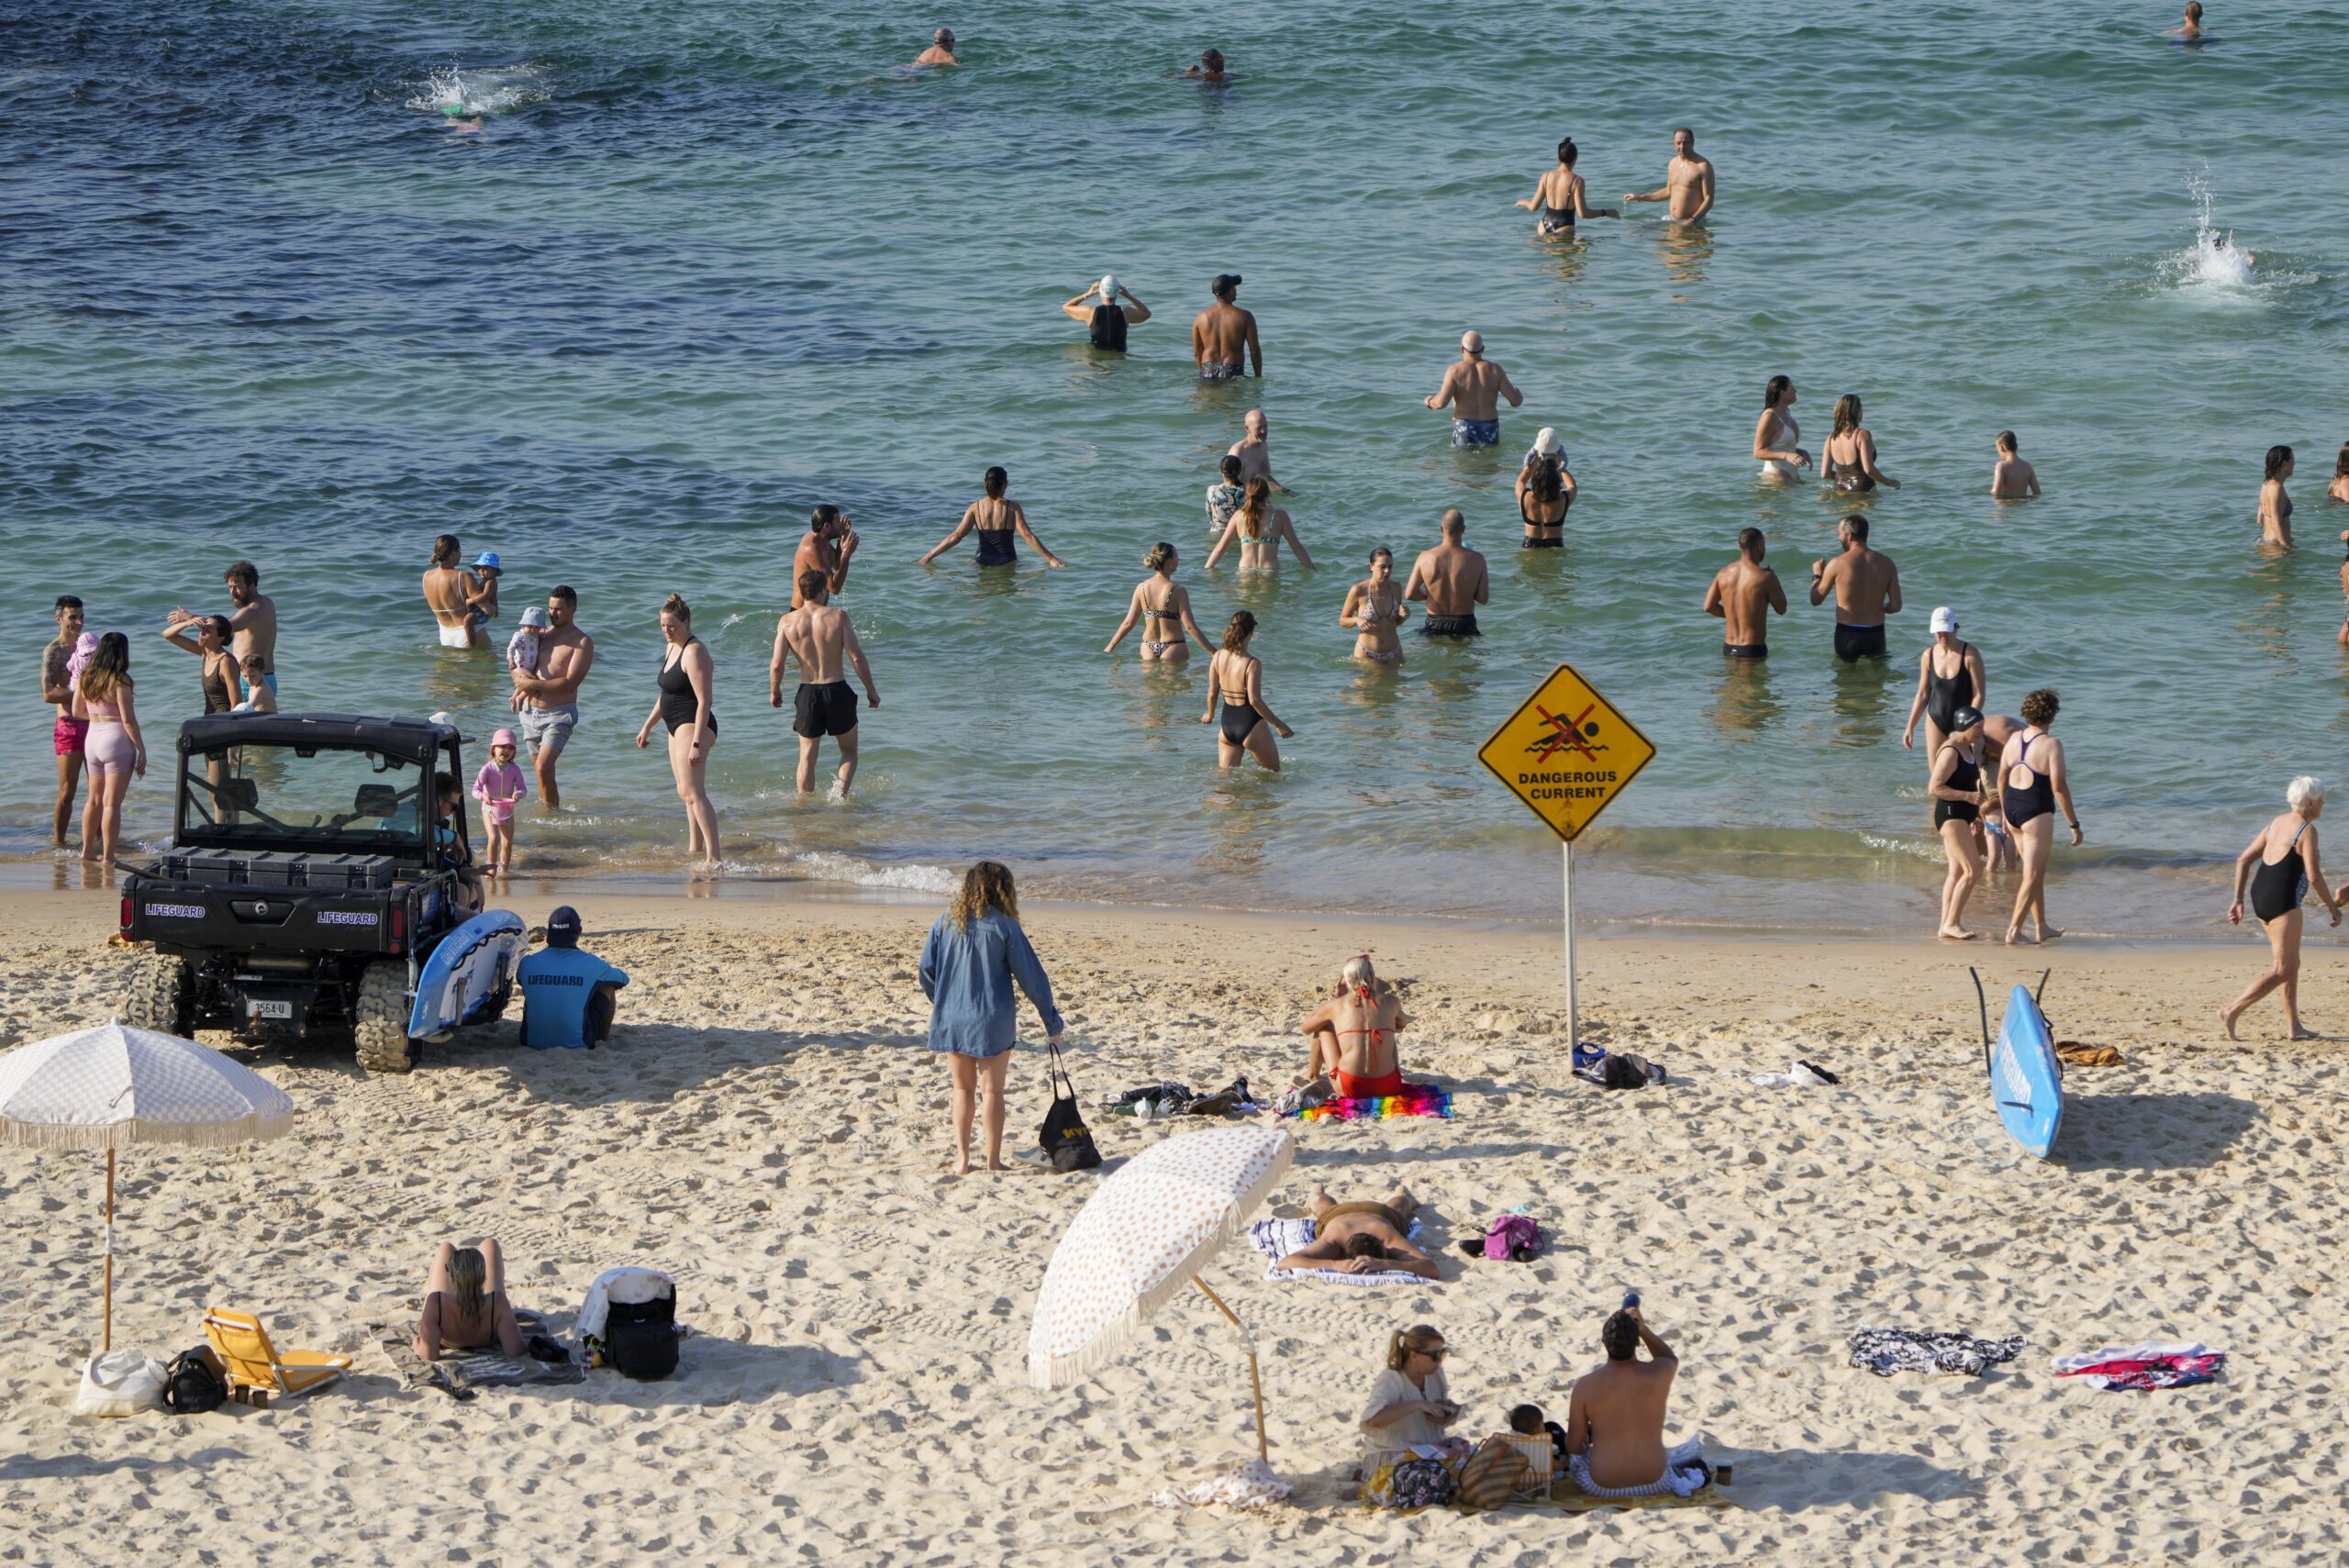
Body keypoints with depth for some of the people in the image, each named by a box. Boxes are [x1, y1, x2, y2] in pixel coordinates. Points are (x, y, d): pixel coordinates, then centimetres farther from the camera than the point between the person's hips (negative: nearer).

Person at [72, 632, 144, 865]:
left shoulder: (85, 678, 6)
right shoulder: (119, 681, -13)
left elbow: (77, 712, 16)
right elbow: (128, 720, -15)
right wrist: (142, 750, -8)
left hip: (92, 739, 7)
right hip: (116, 740, -6)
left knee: (94, 800, 20)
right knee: (112, 803, -5)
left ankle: (87, 851, 26)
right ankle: (108, 856, -5)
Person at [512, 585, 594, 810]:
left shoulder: (582, 643, -7)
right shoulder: (542, 635, 11)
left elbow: (570, 683, -17)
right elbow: (514, 669, 14)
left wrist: (533, 684, -17)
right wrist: (521, 675, -11)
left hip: (559, 714, -6)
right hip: (531, 711, 6)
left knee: (543, 768, -20)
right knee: (542, 771, 12)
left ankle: (552, 812, -12)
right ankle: (548, 809, 22)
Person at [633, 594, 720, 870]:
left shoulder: (695, 652, -17)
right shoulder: (671, 648, 13)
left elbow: (705, 701, -23)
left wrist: (697, 742, -28)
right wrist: (647, 726, 28)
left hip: (693, 725, -11)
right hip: (677, 727, 11)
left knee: (693, 793, -21)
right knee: (685, 792, 22)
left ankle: (713, 858, -30)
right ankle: (695, 848, 36)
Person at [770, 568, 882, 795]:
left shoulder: (787, 622, -3)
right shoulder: (838, 617, -8)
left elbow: (776, 664, -7)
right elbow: (857, 657, -12)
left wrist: (774, 691, 11)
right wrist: (871, 689, 0)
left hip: (807, 693, 1)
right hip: (837, 691, -1)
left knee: (807, 757, 14)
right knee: (849, 750, 15)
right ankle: (841, 791, -6)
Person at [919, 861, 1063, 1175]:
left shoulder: (947, 922, -1)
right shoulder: (1004, 926, -10)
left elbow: (927, 967, 4)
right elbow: (1030, 976, -6)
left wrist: (937, 1000, 23)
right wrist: (1051, 1020, 4)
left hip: (951, 1020, 3)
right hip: (993, 1020, -3)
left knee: (963, 1089, 15)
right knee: (993, 1090, 8)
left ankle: (962, 1158, 7)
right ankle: (993, 1161, 10)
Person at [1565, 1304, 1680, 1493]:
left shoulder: (1586, 1385, -20)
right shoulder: (1660, 1374, -15)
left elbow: (1573, 1446, -8)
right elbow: (1672, 1359, 13)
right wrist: (1644, 1329, 0)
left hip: (1602, 1483, -2)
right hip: (1654, 1477, 2)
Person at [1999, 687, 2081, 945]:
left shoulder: (2015, 739, 4)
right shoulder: (2051, 745, -15)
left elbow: (2001, 778, 11)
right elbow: (2058, 786, -18)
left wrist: (2005, 813, 23)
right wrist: (2074, 824, -11)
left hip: (2012, 808, 7)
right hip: (2037, 811, -7)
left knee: (2037, 870, 19)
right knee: (2032, 875, 0)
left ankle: (2042, 927, 26)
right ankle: (2014, 930, -5)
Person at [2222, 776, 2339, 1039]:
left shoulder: (2276, 823, 14)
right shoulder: (2307, 830, -11)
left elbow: (2243, 860, 13)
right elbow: (2314, 876, -18)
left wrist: (2238, 900, 15)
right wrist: (2333, 907, -6)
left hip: (2260, 895, 9)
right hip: (2282, 900, -9)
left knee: (2292, 964, 18)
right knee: (2281, 971, -4)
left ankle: (2294, 1025, 21)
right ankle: (2231, 1011, -11)